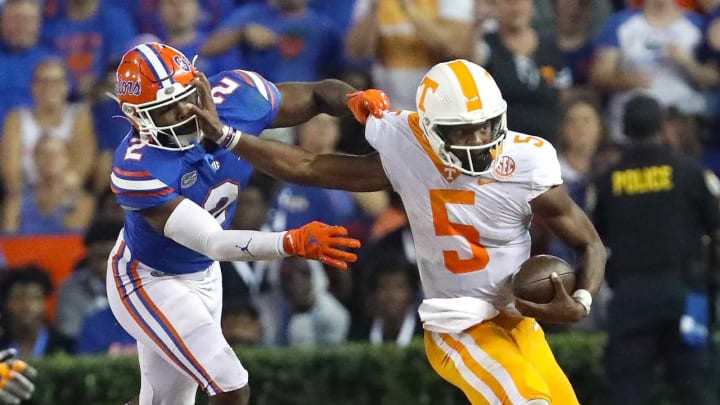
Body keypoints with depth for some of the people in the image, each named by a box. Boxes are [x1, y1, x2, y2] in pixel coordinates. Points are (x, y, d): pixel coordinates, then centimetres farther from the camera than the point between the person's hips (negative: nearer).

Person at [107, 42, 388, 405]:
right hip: (150, 284, -7)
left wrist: (357, 100, -29)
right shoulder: (138, 170, -35)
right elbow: (212, 242, -38)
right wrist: (292, 243, -53)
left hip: (202, 275, 7)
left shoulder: (235, 97, -20)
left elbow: (319, 94, -5)